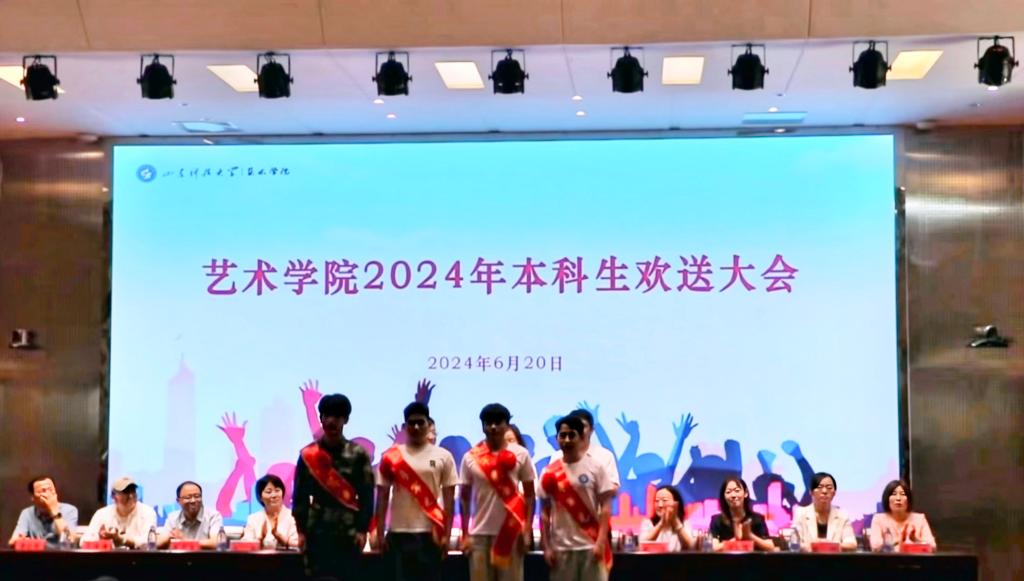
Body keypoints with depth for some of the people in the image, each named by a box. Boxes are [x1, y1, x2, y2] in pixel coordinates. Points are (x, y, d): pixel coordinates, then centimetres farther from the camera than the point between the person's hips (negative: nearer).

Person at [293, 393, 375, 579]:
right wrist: (301, 529, -1)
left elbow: (367, 495, 0)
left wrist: (362, 529, -7)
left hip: (349, 532, -1)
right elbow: (300, 496, 5)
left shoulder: (358, 454, 3)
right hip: (317, 531, 1)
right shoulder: (308, 454, 5)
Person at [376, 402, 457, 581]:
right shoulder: (391, 457, 3)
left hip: (430, 532, 0)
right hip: (399, 532, 1)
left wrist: (447, 534, -3)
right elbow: (382, 498, 5)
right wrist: (380, 533, -1)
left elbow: (449, 499, 3)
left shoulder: (443, 457, 2)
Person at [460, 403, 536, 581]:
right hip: (480, 533, 1)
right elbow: (464, 498, 7)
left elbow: (529, 495, 4)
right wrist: (465, 534, 1)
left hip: (511, 532, -1)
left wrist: (527, 529, -4)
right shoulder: (471, 457, 2)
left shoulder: (520, 454, 0)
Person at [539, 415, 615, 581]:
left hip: (591, 545, -2)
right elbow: (545, 513, 6)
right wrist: (547, 547, 0)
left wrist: (601, 542, -12)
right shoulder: (549, 473, 4)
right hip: (562, 547, 2)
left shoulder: (597, 467, -1)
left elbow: (605, 507, -3)